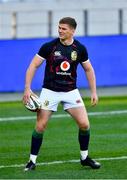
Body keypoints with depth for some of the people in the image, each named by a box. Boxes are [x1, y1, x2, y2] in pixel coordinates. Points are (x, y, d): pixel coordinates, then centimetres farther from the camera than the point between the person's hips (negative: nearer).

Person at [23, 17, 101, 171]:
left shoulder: (80, 49, -3)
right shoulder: (49, 46, -10)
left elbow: (88, 69, 11)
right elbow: (33, 65, -5)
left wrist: (94, 92, 6)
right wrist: (27, 88, -14)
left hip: (71, 91, 2)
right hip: (50, 91, -2)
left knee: (84, 124, -8)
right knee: (40, 126, -7)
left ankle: (84, 157, 13)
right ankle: (32, 161, 6)